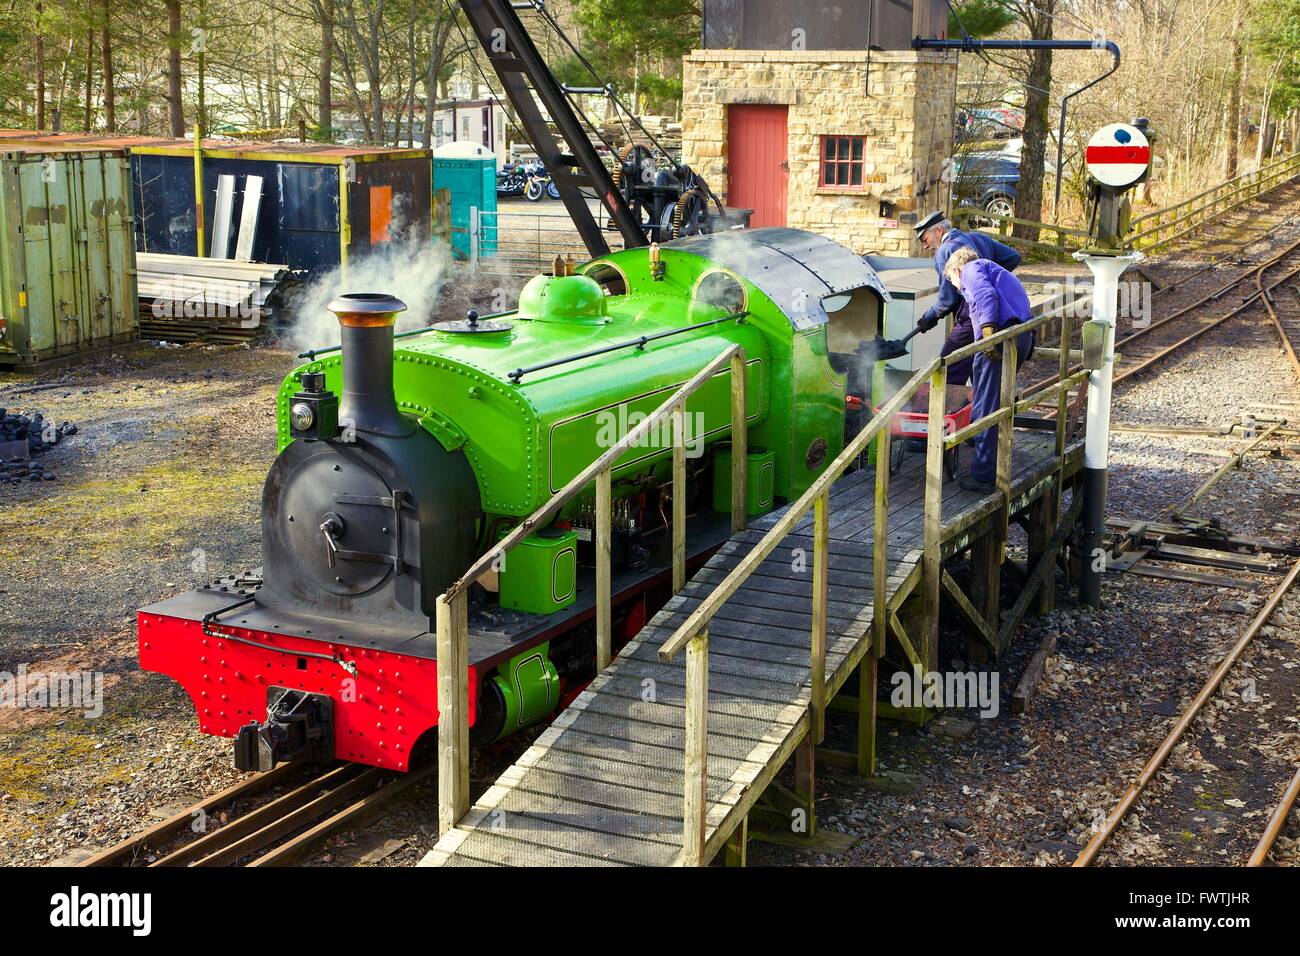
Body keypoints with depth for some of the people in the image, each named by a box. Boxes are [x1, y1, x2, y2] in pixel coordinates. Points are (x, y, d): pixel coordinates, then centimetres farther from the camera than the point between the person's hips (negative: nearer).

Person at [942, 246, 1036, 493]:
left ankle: (984, 474, -5)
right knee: (999, 403, 19)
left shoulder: (971, 268, 12)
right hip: (1025, 336, 9)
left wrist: (987, 329, -24)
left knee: (985, 408, -5)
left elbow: (986, 295, -11)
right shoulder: (997, 271, 39)